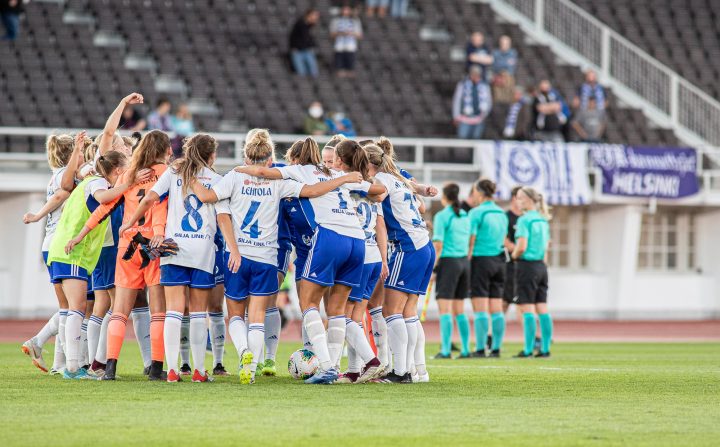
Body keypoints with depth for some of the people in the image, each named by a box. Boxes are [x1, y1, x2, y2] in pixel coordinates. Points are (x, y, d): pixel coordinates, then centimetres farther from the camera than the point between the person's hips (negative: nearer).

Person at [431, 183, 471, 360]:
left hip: (448, 261, -6)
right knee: (459, 310, 13)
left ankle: (445, 350, -13)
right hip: (464, 262, 6)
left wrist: (433, 268, -9)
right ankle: (466, 349, 11)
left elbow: (438, 246, -12)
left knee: (444, 309, -6)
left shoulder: (442, 216, -8)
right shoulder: (465, 216, 10)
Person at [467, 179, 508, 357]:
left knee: (480, 309, -6)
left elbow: (471, 241, -10)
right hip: (499, 261, 6)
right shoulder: (502, 214, 11)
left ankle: (480, 348, -8)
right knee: (497, 308, 6)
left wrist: (467, 262, -7)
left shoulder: (476, 212, -9)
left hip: (481, 260, -6)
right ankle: (496, 348, 5)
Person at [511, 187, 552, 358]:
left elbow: (521, 247, -17)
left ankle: (528, 349, -7)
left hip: (527, 265, -7)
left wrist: (514, 255, 1)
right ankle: (545, 348, 6)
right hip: (541, 266, 7)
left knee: (527, 309, -6)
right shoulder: (543, 220, 12)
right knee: (542, 308, 7)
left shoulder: (524, 220, -12)